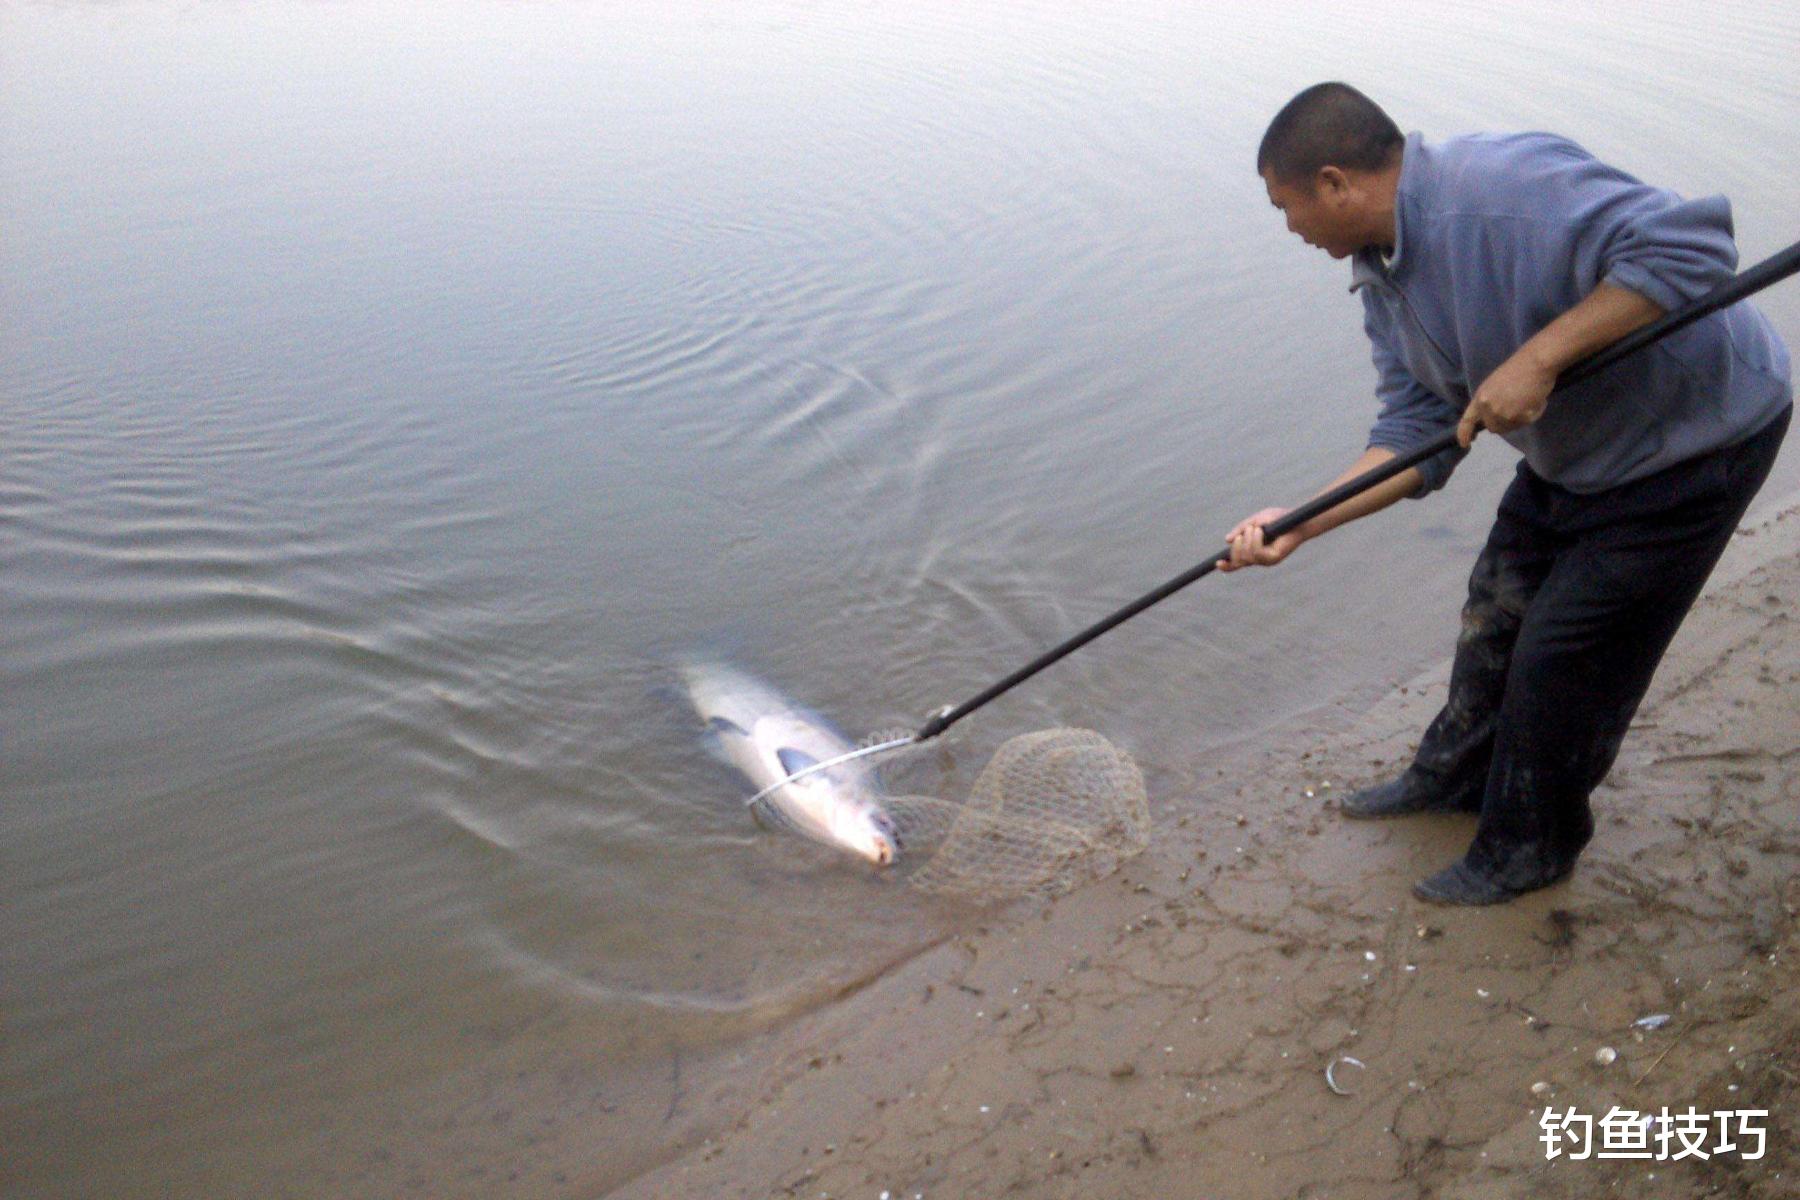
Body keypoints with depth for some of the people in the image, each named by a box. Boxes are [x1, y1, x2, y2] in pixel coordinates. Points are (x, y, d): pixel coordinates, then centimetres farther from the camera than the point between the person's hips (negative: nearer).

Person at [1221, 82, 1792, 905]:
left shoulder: (1505, 186, -32)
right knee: (1495, 618, 19)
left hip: (1693, 442, -9)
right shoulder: (1381, 278, -1)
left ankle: (1528, 845, 24)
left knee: (1561, 660, 0)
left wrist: (1537, 358, -39)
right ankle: (1455, 778, 44)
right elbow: (1418, 433, -3)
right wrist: (1300, 524, -12)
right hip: (1575, 450, 9)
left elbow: (1690, 247, -38)